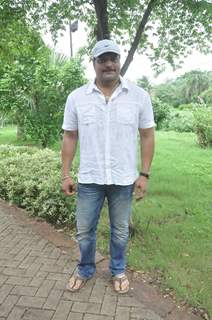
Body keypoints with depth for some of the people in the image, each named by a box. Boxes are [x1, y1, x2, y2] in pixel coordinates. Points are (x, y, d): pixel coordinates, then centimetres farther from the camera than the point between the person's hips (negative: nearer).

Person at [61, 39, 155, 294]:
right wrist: (65, 175, -1)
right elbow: (69, 137, 1)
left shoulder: (139, 96, -5)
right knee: (84, 231, 15)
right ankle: (85, 270, 41)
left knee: (120, 231, 17)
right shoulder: (76, 97, -3)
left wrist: (144, 174, -5)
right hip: (89, 179, 1)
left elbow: (147, 135, -1)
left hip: (124, 179, 0)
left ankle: (118, 271, 42)